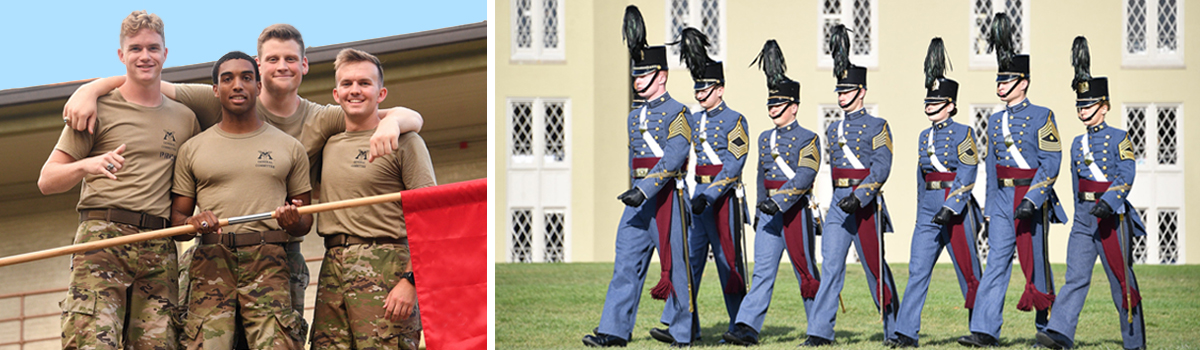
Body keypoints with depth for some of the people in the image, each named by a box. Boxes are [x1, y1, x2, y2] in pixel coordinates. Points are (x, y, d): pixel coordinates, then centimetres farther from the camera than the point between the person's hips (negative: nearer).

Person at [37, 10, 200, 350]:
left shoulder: (185, 119, 20)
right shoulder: (98, 108, 10)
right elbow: (46, 181, 7)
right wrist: (85, 166, -13)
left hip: (160, 247, 3)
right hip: (102, 236, -3)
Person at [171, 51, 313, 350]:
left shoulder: (289, 148, 17)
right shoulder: (192, 149, 17)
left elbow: (306, 220, 19)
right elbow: (176, 218, 16)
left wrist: (294, 222, -5)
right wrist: (192, 223, -8)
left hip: (269, 261, 0)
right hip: (211, 260, 0)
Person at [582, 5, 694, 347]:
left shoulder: (676, 113, -8)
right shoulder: (635, 115, 15)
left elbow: (672, 158, -20)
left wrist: (643, 190, -27)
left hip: (666, 198, -7)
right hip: (638, 199, 7)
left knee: (676, 265, 1)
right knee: (626, 261, 0)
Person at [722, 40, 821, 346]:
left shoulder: (808, 139, -6)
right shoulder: (765, 139, 14)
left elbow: (804, 176, -18)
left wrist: (778, 200, -27)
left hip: (795, 212, -5)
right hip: (769, 215, 5)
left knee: (806, 272, 2)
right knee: (762, 271, -4)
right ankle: (747, 328, -12)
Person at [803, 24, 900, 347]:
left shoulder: (877, 127, -4)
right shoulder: (833, 131, 15)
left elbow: (881, 169, -13)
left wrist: (859, 197, -22)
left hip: (866, 204, -5)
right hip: (838, 204, 5)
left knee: (876, 269, 3)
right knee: (831, 267, -5)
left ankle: (895, 330, 15)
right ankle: (820, 333, -8)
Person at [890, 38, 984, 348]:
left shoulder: (962, 134, -6)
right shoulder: (924, 136, 14)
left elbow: (966, 176, -13)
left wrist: (950, 208, -22)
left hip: (956, 211, -6)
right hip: (928, 211, 6)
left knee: (969, 273, 4)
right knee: (917, 271, -3)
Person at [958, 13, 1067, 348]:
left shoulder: (1042, 117, -6)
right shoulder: (995, 121, 13)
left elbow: (1051, 163, -12)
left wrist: (1031, 200, -21)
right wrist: (989, 208, 15)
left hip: (1032, 199, -5)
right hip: (1002, 201, 5)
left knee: (1036, 266, 4)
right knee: (996, 262, -5)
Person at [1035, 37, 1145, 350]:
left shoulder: (1119, 139, -4)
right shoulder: (1077, 143, 14)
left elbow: (1126, 176, -15)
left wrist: (1107, 202, -28)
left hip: (1112, 217, -5)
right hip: (1084, 219, 5)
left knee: (1121, 280, 3)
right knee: (1075, 277, -7)